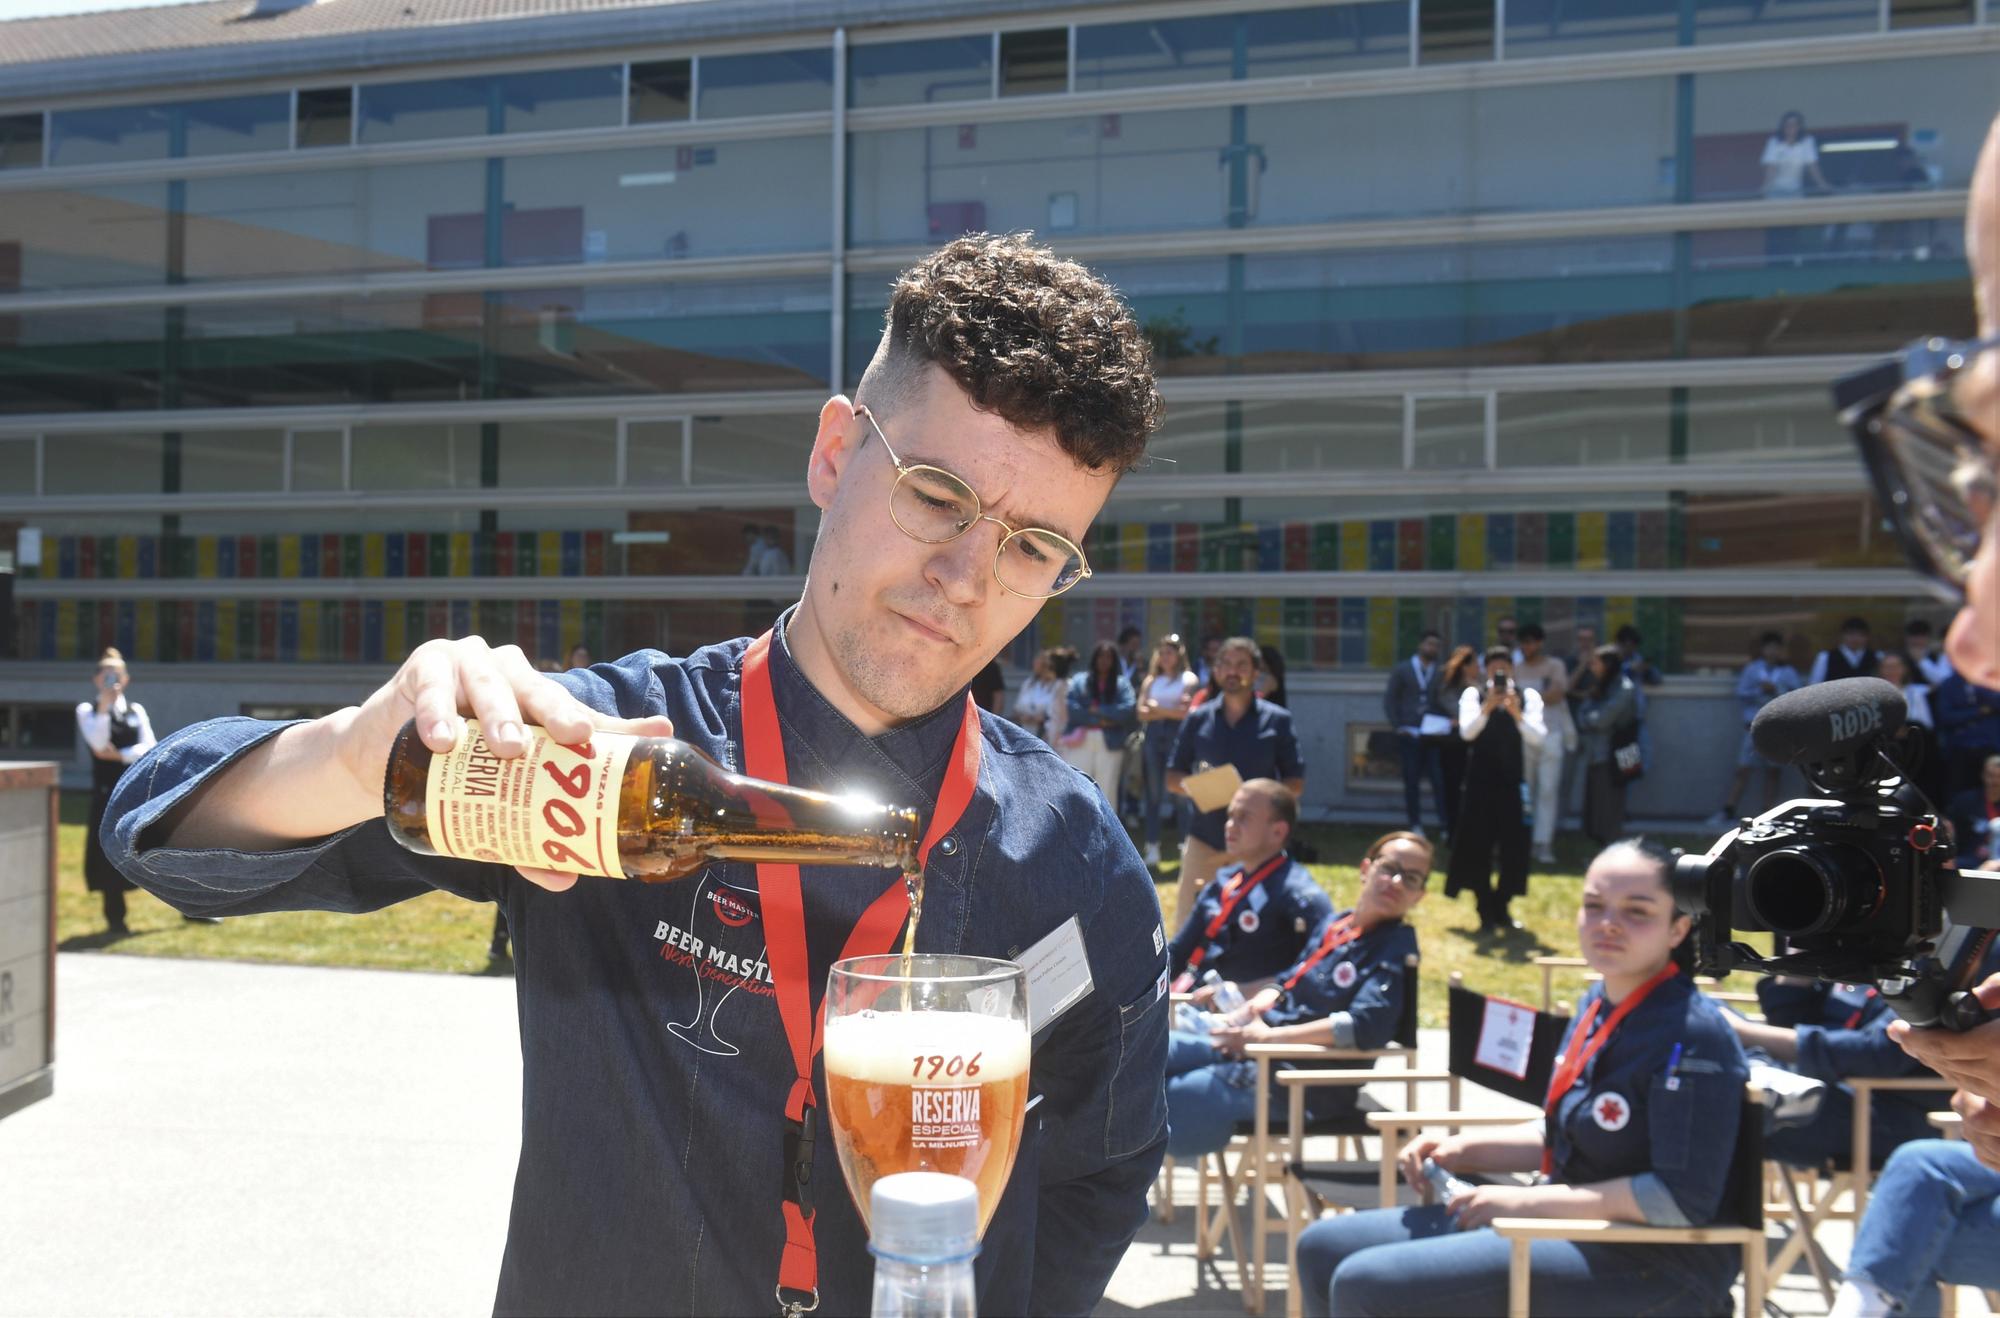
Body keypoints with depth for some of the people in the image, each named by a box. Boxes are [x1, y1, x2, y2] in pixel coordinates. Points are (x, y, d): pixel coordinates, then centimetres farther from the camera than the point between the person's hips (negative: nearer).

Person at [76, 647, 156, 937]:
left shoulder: (136, 710, 10)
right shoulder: (87, 711, 2)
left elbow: (150, 748, 0)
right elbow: (98, 743, -16)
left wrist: (120, 755, -12)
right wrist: (105, 704, -18)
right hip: (107, 792, -2)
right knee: (110, 854, 0)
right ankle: (115, 919, 10)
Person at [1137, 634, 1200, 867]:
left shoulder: (1188, 679, 5)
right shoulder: (1151, 681, 16)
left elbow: (1189, 712, -6)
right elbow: (1143, 713, 5)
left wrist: (1160, 710, -2)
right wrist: (1172, 711, -6)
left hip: (1177, 735, -4)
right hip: (1154, 735, 4)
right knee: (1153, 792, 2)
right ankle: (1152, 845, 5)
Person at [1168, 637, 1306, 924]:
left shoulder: (1276, 720, 1)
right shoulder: (1198, 719, 6)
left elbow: (1296, 784, 1)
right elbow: (1172, 778, 9)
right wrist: (1191, 786, -15)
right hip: (1205, 839, 2)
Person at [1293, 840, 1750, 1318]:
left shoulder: (1691, 1037, -18)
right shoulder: (1598, 1005, 9)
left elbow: (1684, 1200, -23)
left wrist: (1528, 1202, -19)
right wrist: (1462, 1148, 7)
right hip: (1570, 1222, 9)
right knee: (1324, 1247, 9)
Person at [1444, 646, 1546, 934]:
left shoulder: (1528, 696, 0)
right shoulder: (1473, 694, -1)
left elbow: (1539, 737, -12)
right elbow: (1466, 732, -16)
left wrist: (1517, 713, -28)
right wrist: (1487, 708, -32)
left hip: (1513, 783, 1)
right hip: (1480, 781, -1)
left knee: (1514, 849, 4)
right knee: (1477, 848, -1)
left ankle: (1501, 908, 22)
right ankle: (1486, 913, 10)